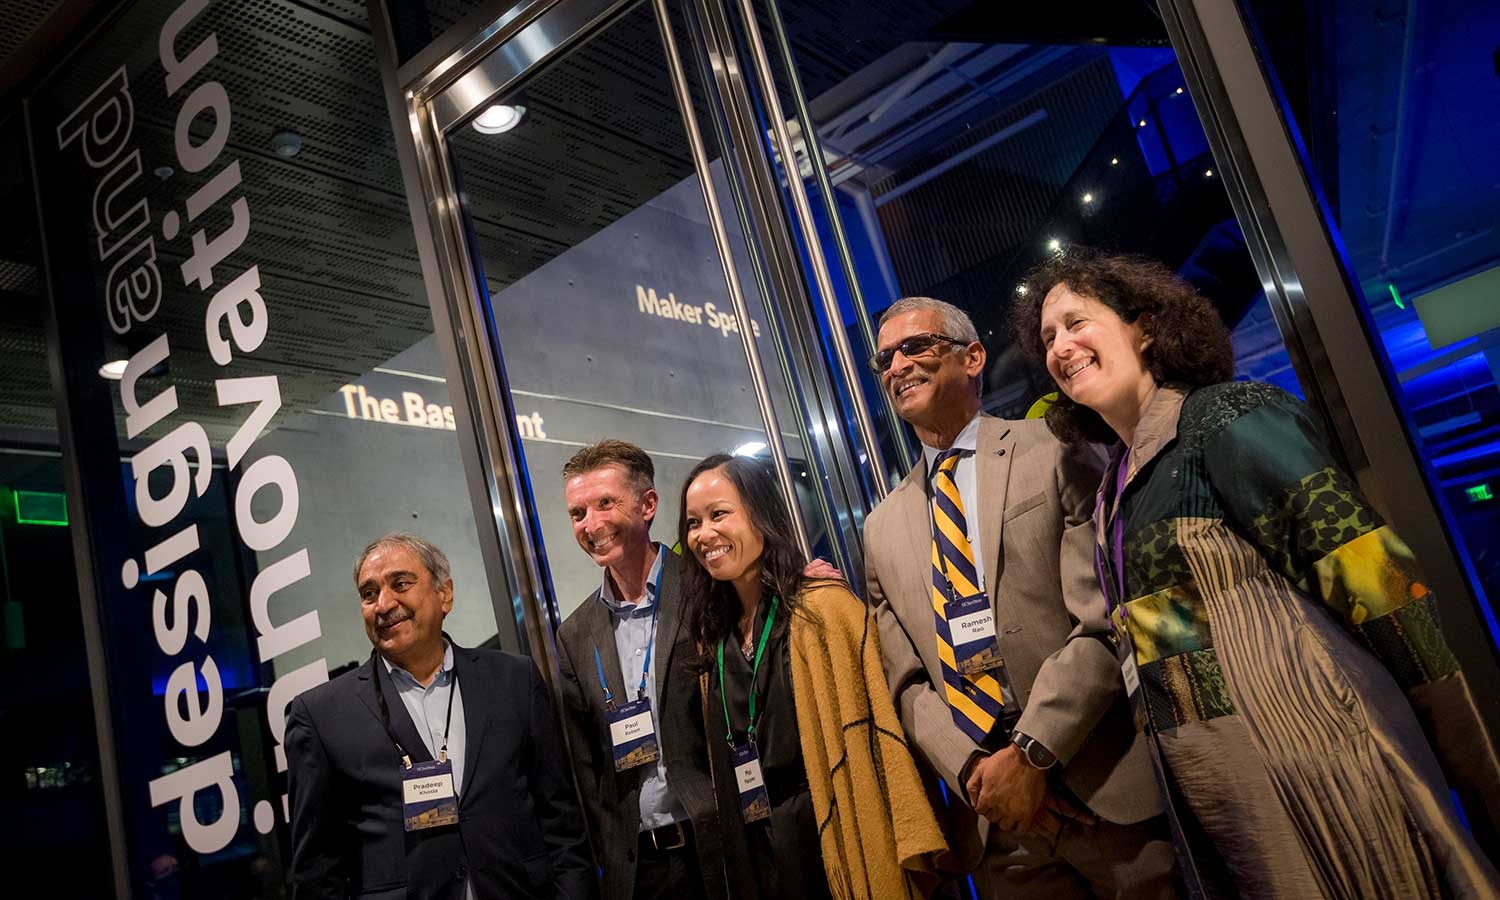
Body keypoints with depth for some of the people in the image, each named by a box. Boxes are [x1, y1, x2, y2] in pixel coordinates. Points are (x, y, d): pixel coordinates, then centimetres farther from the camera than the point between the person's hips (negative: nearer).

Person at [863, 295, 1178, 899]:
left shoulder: (1055, 452, -2)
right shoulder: (882, 529, 11)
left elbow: (1105, 619, -10)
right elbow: (907, 682, 7)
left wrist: (1030, 751, -16)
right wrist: (972, 770, -9)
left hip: (1109, 792, -3)